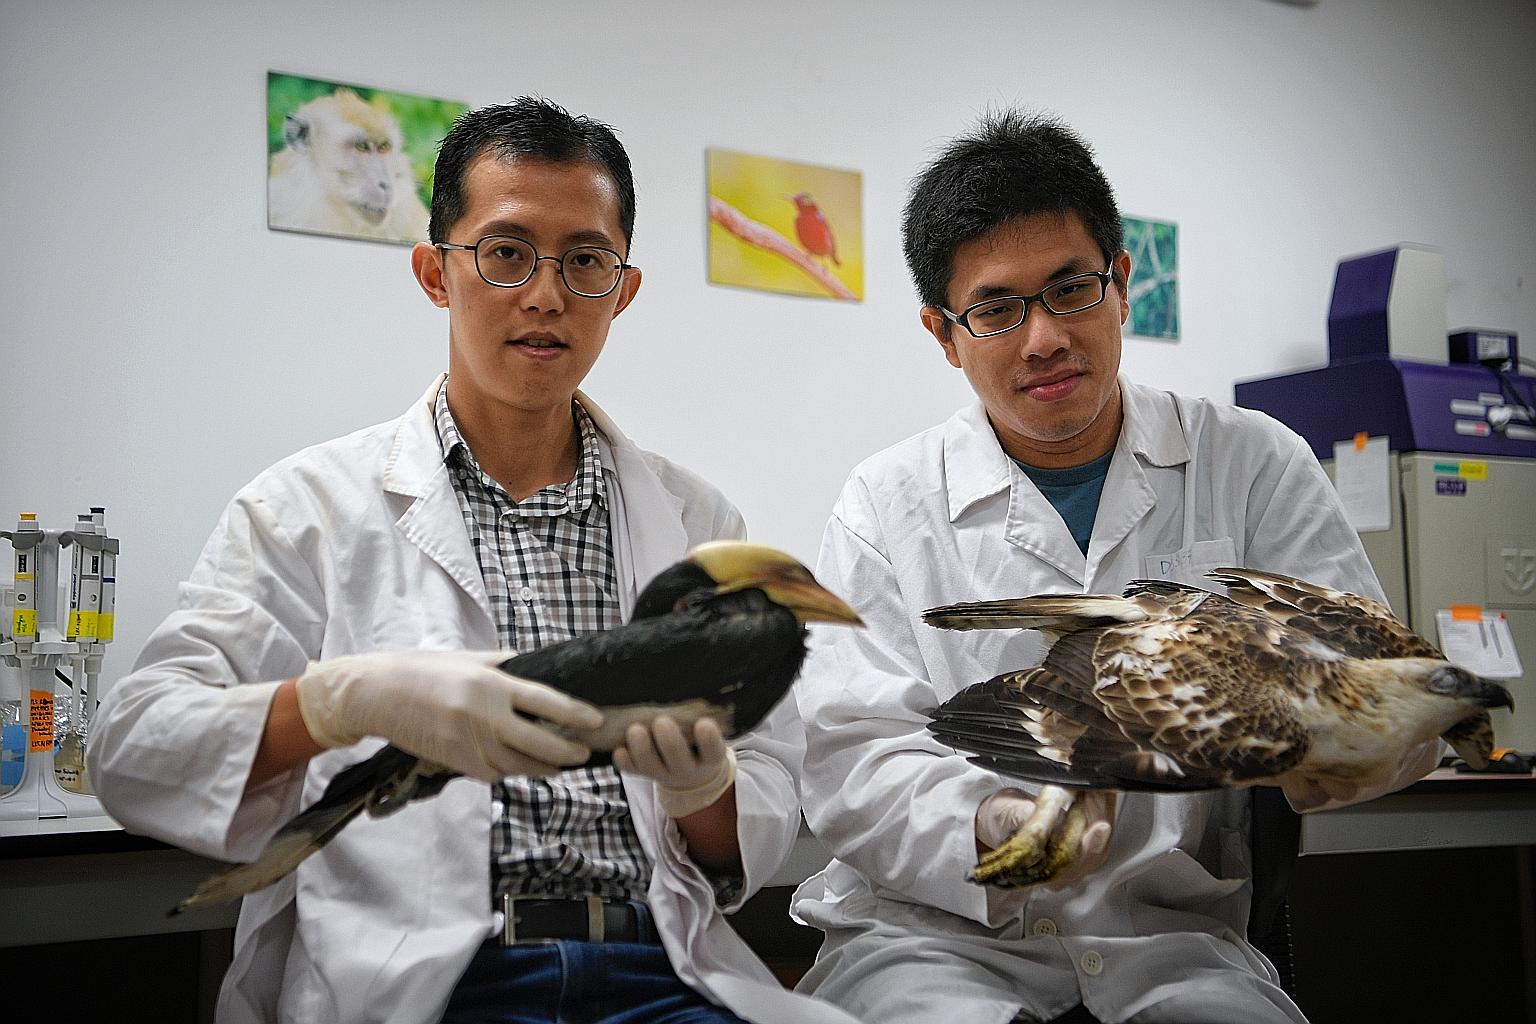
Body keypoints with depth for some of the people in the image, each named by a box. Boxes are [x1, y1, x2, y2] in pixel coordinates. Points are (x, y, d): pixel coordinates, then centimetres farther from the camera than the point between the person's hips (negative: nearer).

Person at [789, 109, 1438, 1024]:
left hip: (1172, 936, 2)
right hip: (932, 936, -1)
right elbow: (853, 760, -5)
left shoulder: (1253, 467, 5)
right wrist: (988, 829, -26)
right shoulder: (887, 508, 4)